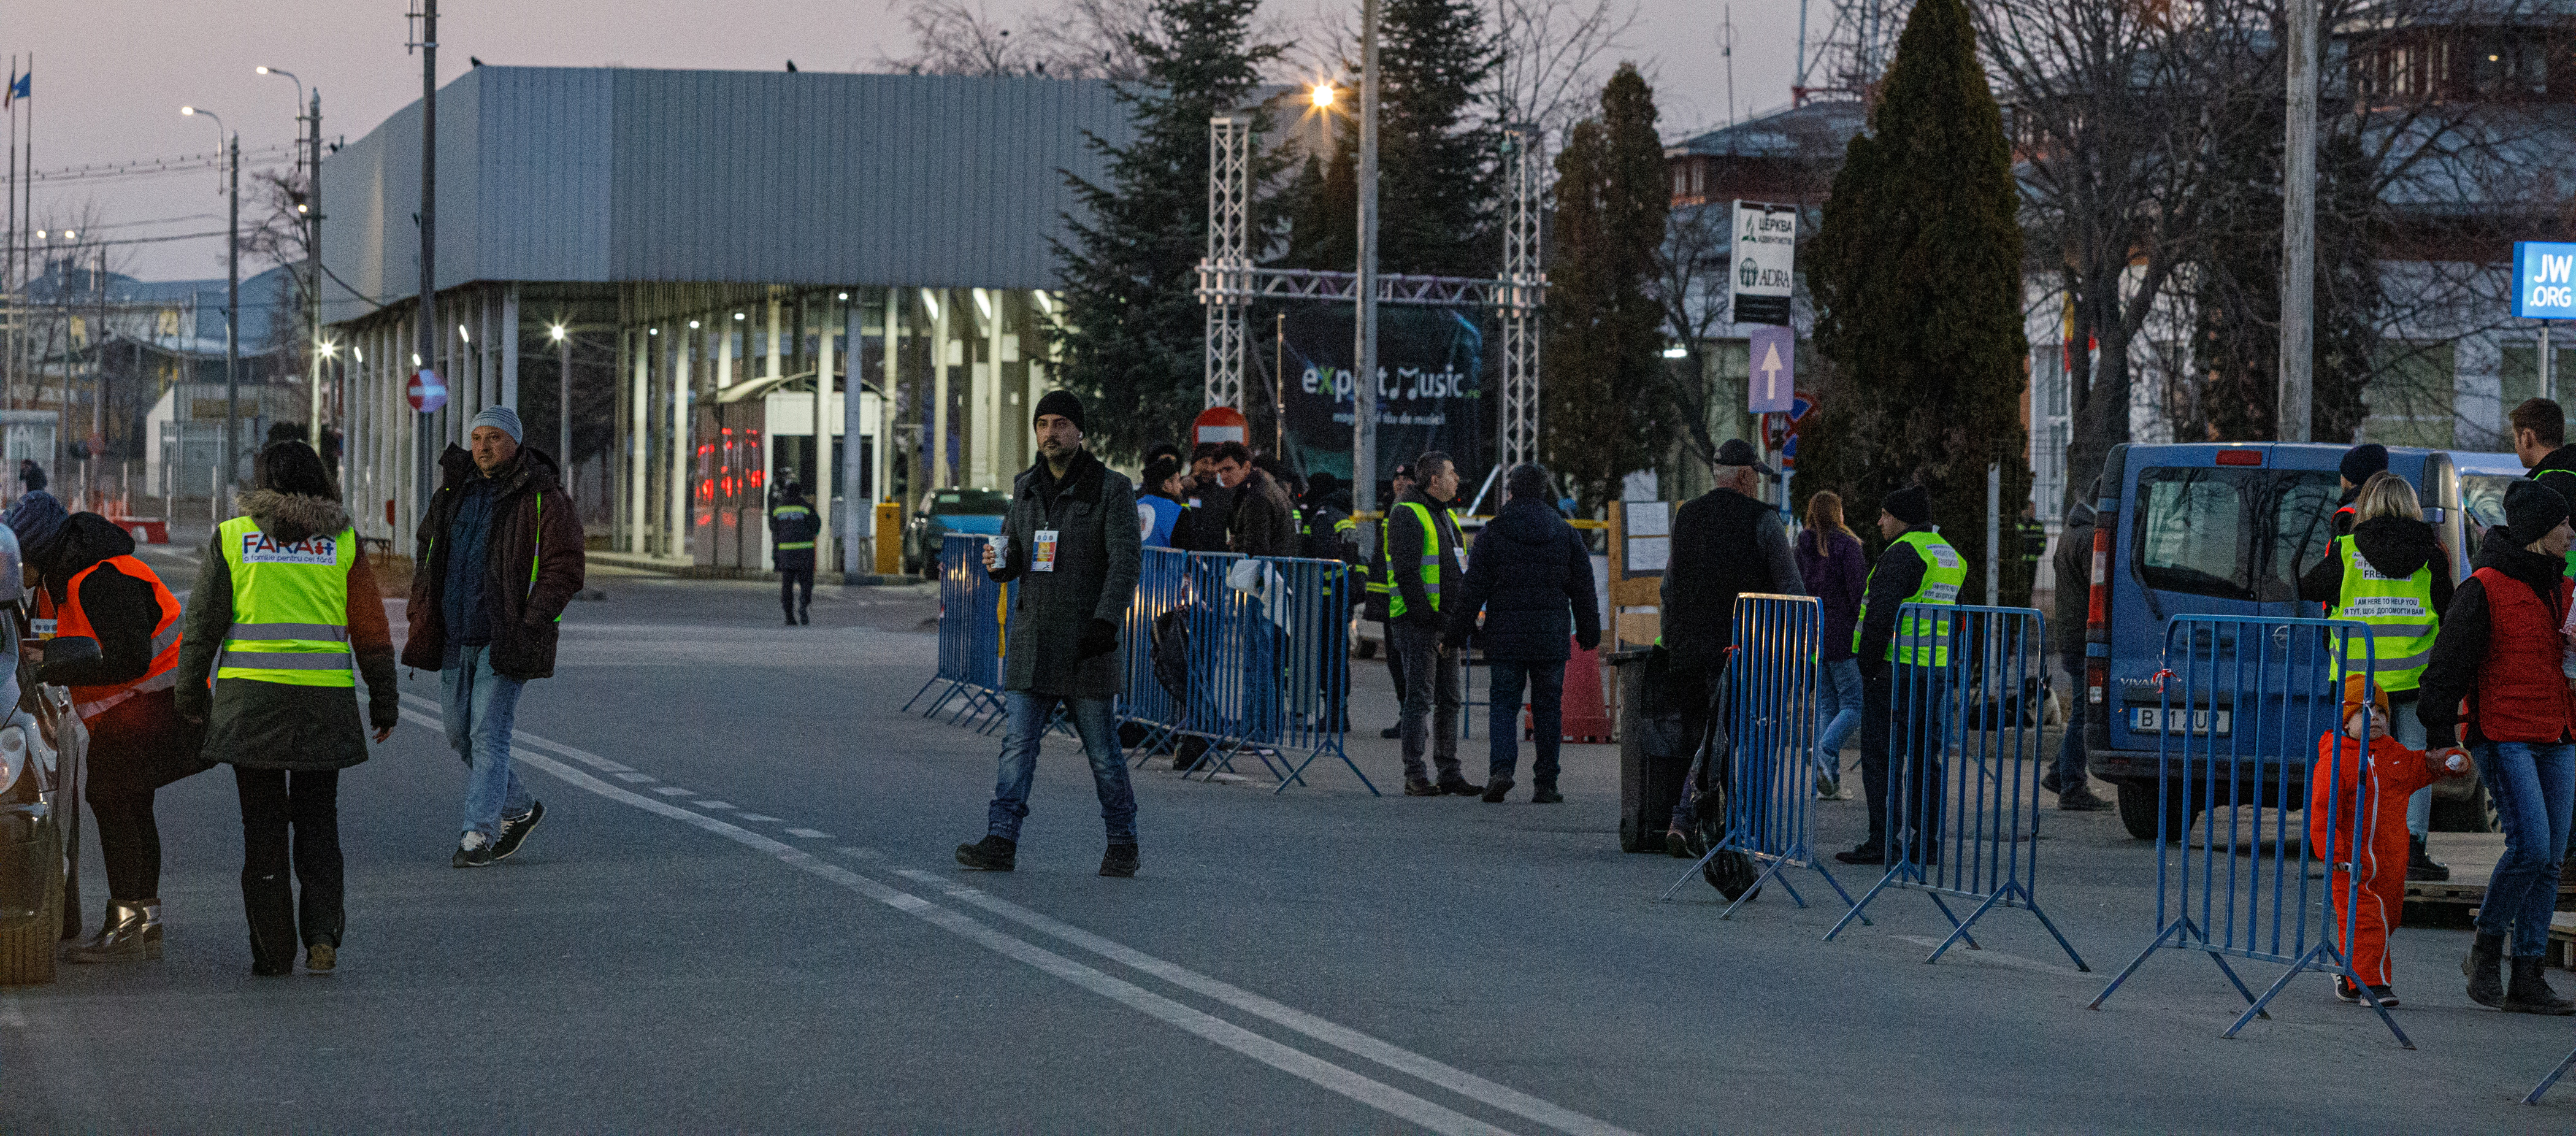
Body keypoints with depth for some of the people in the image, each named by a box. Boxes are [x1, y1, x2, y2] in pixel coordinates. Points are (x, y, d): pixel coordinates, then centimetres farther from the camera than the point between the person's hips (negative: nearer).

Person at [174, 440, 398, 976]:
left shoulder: (230, 537, 3)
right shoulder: (343, 542, 4)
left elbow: (203, 624, 4)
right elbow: (370, 629, 5)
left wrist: (190, 694, 12)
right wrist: (384, 701, 12)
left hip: (250, 696, -1)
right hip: (324, 698, 1)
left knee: (262, 827, 7)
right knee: (317, 821, 13)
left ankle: (273, 951, 6)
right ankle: (322, 933, -3)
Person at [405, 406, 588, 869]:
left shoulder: (543, 499, -8)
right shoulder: (455, 491, 10)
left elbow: (564, 569, -11)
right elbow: (427, 550, 23)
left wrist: (529, 624, -18)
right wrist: (420, 612, 12)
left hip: (505, 640, -7)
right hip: (456, 636, 7)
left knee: (488, 734, -11)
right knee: (459, 732, 11)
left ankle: (478, 835, -8)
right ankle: (519, 810, 29)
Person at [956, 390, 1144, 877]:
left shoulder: (1111, 489, -4)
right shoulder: (1026, 487, 13)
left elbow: (1125, 560, -11)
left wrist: (1106, 620, -23)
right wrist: (998, 563, -5)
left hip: (1086, 641, -5)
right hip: (1031, 637, 5)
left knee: (1102, 749, 3)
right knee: (1018, 744, -1)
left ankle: (1123, 841, 15)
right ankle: (1001, 841, -3)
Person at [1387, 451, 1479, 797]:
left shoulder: (1446, 517, 19)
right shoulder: (1407, 515, -10)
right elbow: (1406, 572, -17)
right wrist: (1426, 618, -21)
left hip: (1446, 622, 9)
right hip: (1418, 622, -9)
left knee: (1450, 699, 9)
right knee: (1420, 697, -8)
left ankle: (1449, 772, 14)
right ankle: (1415, 776, -5)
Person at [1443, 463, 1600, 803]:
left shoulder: (1493, 532, -2)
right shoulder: (1565, 533, 5)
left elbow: (1473, 587, -3)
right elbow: (1583, 587, 9)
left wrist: (1459, 631, 3)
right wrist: (1589, 632, 17)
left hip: (1505, 634, -1)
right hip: (1551, 635, 1)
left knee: (1504, 703, 4)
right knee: (1548, 708, 8)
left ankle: (1501, 768, -17)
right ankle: (1545, 784, 8)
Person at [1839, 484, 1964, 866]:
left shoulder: (1903, 552, -13)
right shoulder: (1950, 555, 18)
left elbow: (1882, 614, -18)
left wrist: (1868, 663, -13)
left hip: (1896, 667, -9)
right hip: (1936, 671, 9)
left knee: (1881, 755, -5)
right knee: (1925, 756, 11)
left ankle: (1883, 842, -8)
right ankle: (1926, 842, 11)